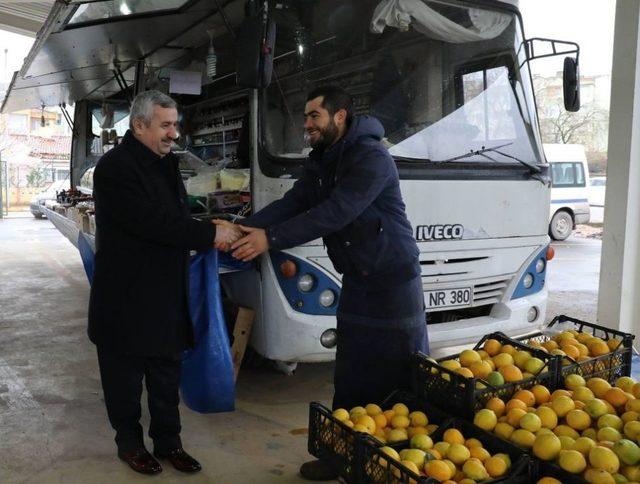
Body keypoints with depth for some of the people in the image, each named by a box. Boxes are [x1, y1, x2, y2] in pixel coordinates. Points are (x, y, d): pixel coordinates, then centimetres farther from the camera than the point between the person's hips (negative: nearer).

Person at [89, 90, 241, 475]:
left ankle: (168, 441, 31)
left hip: (167, 295, 8)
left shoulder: (166, 164, 11)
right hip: (127, 298, -7)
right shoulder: (115, 168, -16)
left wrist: (215, 234, 0)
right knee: (126, 377, 11)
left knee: (167, 374, 16)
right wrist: (210, 234, -22)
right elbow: (153, 222, -26)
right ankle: (129, 442, 30)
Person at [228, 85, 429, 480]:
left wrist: (271, 239, -28)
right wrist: (244, 227, -12)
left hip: (393, 281, -8)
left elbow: (336, 213, -27)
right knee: (351, 378, 13)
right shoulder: (320, 163, 10)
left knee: (405, 377, 4)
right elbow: (292, 203, 2)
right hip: (356, 283, 8)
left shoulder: (371, 157, -18)